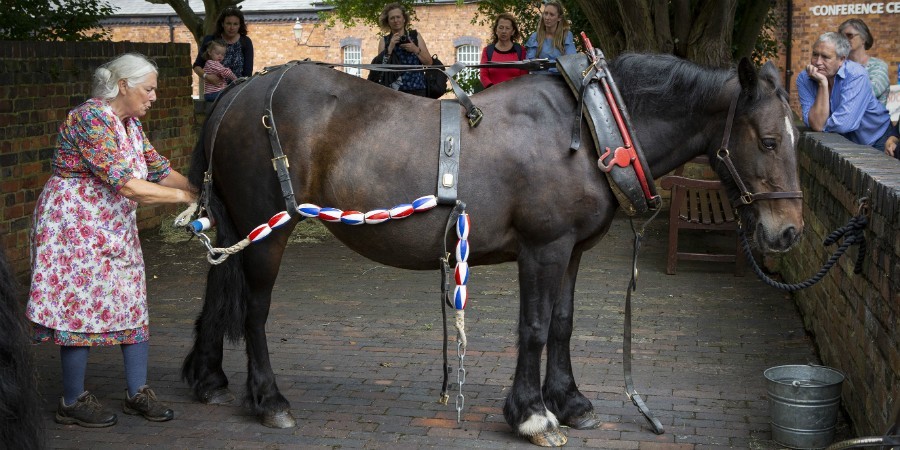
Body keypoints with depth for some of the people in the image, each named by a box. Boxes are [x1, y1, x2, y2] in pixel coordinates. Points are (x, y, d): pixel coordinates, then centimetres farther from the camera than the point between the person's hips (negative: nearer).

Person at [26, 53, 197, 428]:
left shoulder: (130, 123, 8)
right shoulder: (92, 119, -22)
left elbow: (159, 169, 10)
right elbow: (127, 185, -27)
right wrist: (185, 196, -22)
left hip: (115, 228, 10)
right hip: (75, 225, -9)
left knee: (134, 305, 9)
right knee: (80, 308, -2)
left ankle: (137, 393, 19)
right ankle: (72, 403, 13)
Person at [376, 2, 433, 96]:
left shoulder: (415, 36, 12)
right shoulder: (384, 41, 11)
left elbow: (429, 62, 9)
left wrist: (416, 50, -6)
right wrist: (390, 47, -10)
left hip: (417, 90, 1)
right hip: (394, 90, 0)